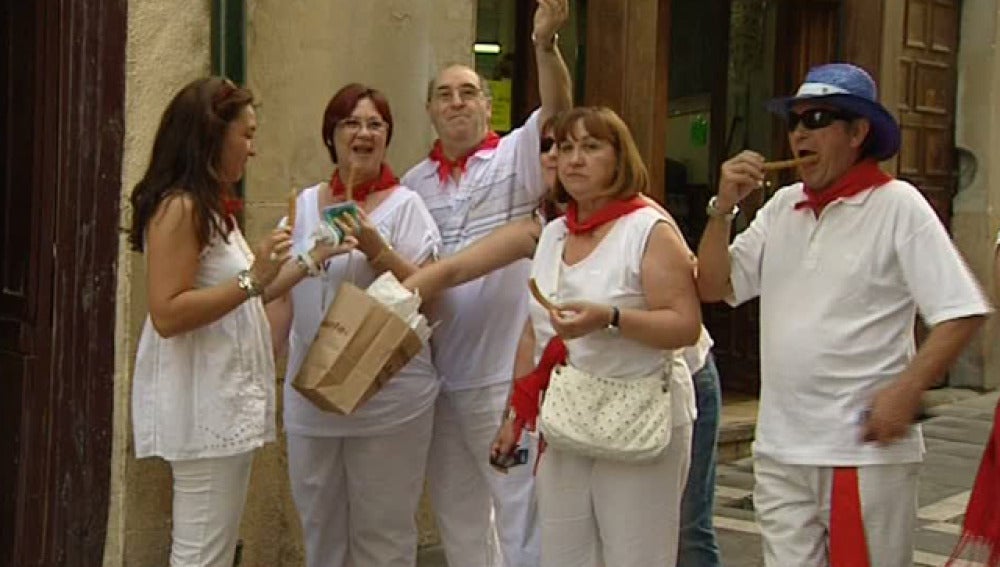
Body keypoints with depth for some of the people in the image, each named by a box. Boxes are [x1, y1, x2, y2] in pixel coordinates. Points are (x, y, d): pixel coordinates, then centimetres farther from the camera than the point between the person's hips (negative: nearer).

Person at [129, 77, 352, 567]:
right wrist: (252, 278, -23)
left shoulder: (212, 208, 16)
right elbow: (166, 315, -21)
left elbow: (240, 299, 19)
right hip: (202, 402, -10)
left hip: (225, 398, 10)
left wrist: (311, 260, 19)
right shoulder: (178, 207, -14)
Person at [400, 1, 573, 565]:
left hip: (505, 370, -5)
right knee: (455, 508, 17)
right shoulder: (416, 182, 9)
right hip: (441, 371, 5)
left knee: (521, 506, 3)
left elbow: (557, 111, -23)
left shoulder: (516, 157, -4)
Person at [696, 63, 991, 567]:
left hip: (866, 450, -5)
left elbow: (962, 312, -10)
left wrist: (906, 392, -18)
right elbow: (713, 287, 11)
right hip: (780, 450, 6)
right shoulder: (781, 207, 9)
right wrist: (723, 207, -3)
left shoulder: (897, 205, -8)